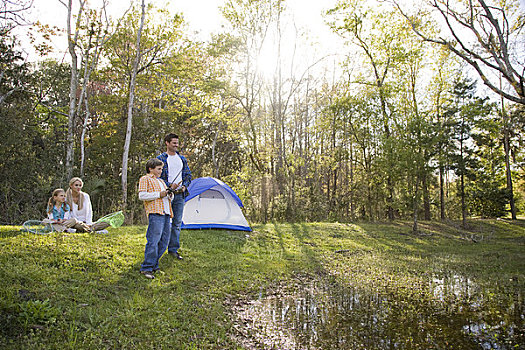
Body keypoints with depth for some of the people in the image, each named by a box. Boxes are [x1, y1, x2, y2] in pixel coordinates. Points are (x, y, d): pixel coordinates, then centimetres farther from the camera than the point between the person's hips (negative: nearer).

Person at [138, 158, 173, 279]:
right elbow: (142, 195, -9)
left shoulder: (161, 181, 28)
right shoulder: (145, 179, 5)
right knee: (153, 241, -12)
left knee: (164, 241, 7)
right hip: (155, 214, -8)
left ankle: (153, 265, 17)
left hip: (166, 213, 8)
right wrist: (159, 194, -11)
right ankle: (146, 268, -5)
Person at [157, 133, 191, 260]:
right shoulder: (160, 158, -2)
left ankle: (173, 249, 15)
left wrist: (184, 186, -1)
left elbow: (188, 175, 18)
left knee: (177, 223, 6)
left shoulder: (182, 159, 14)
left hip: (179, 194, 5)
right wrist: (169, 185, -16)